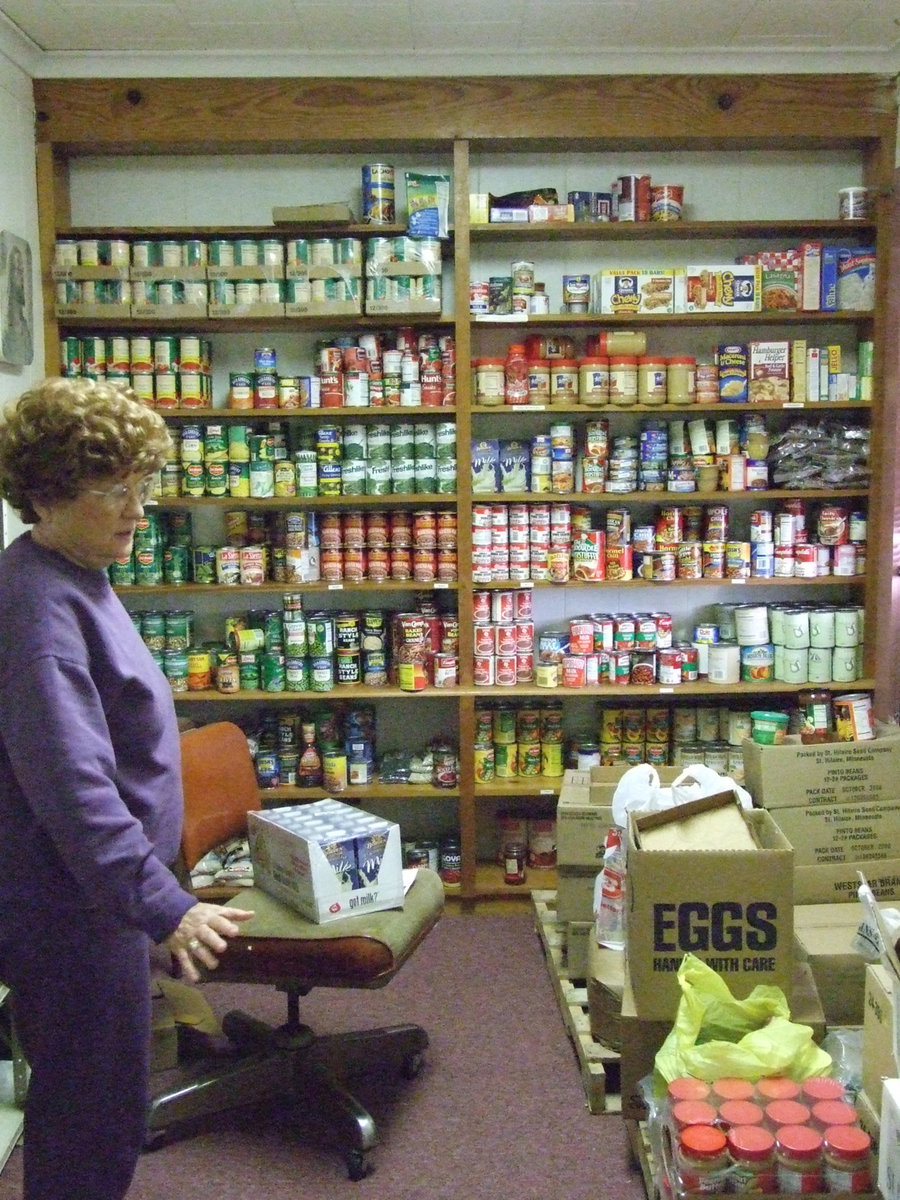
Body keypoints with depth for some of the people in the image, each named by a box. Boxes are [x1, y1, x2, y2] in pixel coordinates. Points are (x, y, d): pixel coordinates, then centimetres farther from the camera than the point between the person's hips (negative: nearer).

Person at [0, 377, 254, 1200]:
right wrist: (164, 906, -30)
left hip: (99, 895, 10)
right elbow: (72, 783, -30)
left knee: (103, 1108, 24)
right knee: (91, 1119, 7)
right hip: (71, 912, -10)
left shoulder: (75, 579, 8)